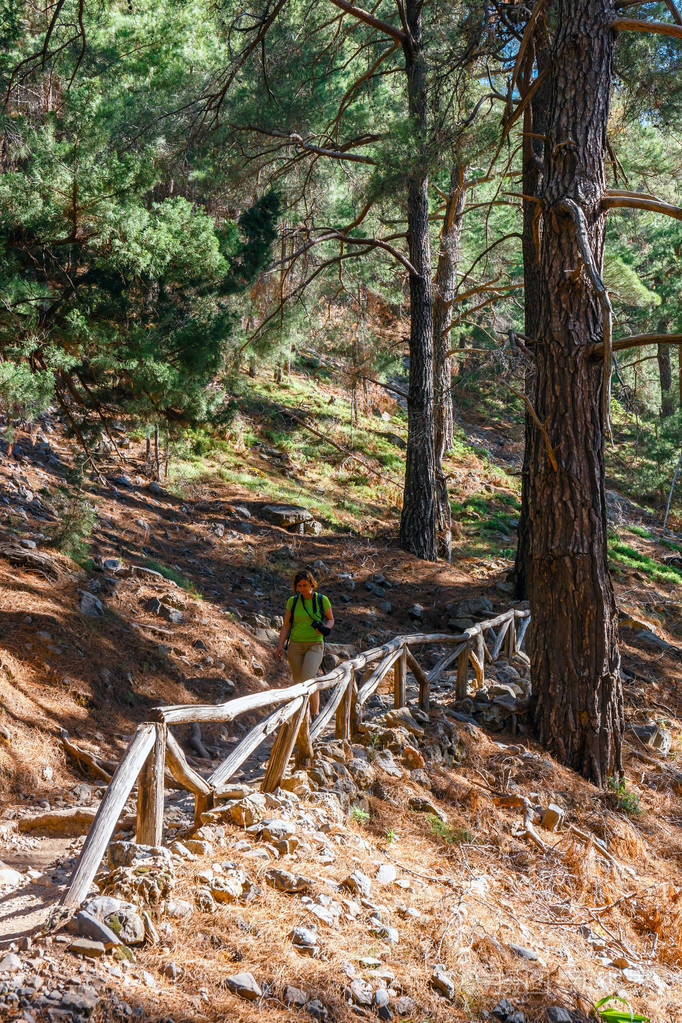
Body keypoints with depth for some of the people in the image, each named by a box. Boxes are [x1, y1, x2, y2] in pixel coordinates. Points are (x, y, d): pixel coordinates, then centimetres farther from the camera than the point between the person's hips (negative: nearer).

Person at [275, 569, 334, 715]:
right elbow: (286, 625, 8)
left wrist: (325, 627, -13)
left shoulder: (322, 600, -2)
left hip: (315, 644, -3)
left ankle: (316, 713, -12)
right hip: (295, 645, 3)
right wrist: (280, 645, -3)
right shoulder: (293, 601, 2)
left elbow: (331, 620, 10)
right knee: (298, 682, 5)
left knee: (308, 679, -20)